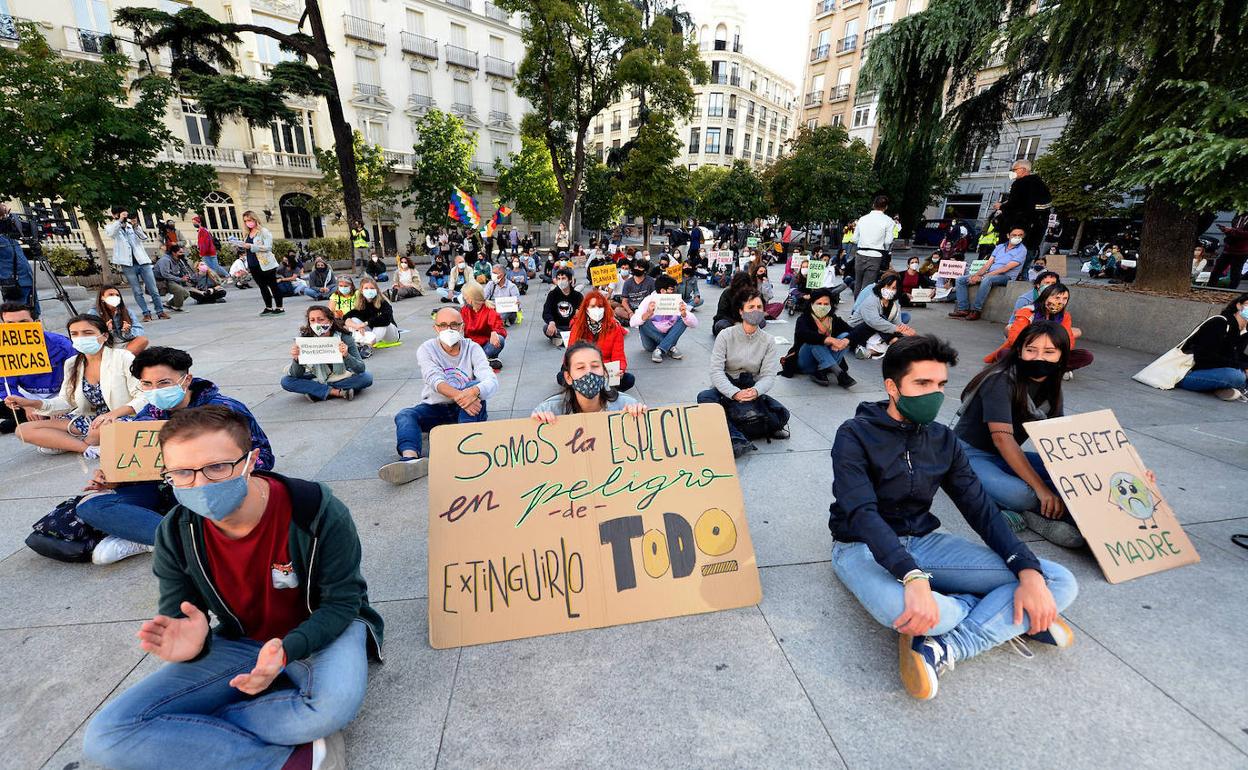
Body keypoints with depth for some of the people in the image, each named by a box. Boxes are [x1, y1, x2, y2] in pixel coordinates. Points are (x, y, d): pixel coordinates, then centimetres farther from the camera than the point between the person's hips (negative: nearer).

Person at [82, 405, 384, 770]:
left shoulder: (318, 512, -26)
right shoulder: (176, 534, -12)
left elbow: (341, 603, -17)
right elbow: (177, 619, -2)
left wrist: (287, 649, -35)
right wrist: (191, 642, -27)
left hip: (321, 630, -4)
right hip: (241, 641, 5)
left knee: (332, 704, -38)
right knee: (106, 736, -16)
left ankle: (191, 730, -9)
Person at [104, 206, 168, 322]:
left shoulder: (132, 225, 13)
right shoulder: (111, 227, 8)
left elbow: (144, 238, -3)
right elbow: (110, 233, -16)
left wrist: (135, 226, -17)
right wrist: (119, 220, -22)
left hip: (143, 262, 1)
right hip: (128, 265, -1)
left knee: (153, 289, 0)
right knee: (137, 292, -1)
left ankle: (160, 311, 6)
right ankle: (146, 313, 2)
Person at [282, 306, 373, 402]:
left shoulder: (344, 337, -22)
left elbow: (361, 368, -26)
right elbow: (297, 375, -17)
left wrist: (346, 355, -44)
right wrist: (296, 360, -37)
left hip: (342, 377, -2)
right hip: (316, 378, 2)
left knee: (367, 378, -28)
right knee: (286, 381, -20)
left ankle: (317, 391, -19)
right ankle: (338, 392, -23)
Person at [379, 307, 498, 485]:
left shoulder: (472, 348, -5)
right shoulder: (426, 349, -5)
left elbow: (491, 380, -20)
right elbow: (435, 380, -24)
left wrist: (474, 392, -44)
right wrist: (459, 396, -44)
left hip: (466, 410, -1)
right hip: (435, 407, 1)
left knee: (475, 386, -29)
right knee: (404, 415, -25)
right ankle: (411, 459, -54)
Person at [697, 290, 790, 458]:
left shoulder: (768, 340, 0)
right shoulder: (726, 335, -7)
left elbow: (769, 375, -6)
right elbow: (716, 370, -15)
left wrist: (755, 391, -30)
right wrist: (735, 393, -32)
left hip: (752, 390, 1)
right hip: (726, 390, -1)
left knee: (782, 415, -23)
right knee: (704, 397, -34)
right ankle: (738, 440, -40)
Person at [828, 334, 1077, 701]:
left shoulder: (943, 441, 5)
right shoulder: (855, 436, -15)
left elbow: (981, 508, 1)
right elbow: (862, 515, -25)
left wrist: (1029, 572, -15)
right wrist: (913, 577, -38)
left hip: (924, 541, 6)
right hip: (863, 548, -6)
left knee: (1059, 582, -8)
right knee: (922, 612, -38)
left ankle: (941, 650, -19)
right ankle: (1007, 619, -6)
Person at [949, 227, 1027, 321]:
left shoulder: (1022, 250, -3)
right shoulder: (999, 246, 17)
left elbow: (1006, 268, -15)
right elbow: (988, 264, 10)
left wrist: (982, 276, -21)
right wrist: (976, 275, -10)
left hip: (1005, 277, -7)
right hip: (989, 274, 7)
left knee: (987, 279, -41)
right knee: (960, 280, -6)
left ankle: (976, 310, -35)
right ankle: (963, 309, -16)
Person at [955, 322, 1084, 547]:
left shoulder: (1050, 386, 3)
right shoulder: (1001, 381, -21)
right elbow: (1002, 438, -29)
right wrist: (1041, 488, -32)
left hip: (1007, 457, 9)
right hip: (970, 453, -8)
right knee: (1020, 494, -34)